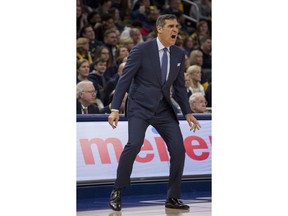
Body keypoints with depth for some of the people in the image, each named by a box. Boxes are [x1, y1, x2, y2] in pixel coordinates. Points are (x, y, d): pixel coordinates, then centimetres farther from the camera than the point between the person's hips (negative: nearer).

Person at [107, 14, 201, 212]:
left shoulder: (179, 54, 5)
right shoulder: (141, 50, -10)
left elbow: (179, 86, 14)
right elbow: (125, 79, -10)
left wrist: (188, 112, 7)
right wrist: (115, 109, -16)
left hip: (164, 109, 5)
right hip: (140, 106, -5)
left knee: (178, 149, -5)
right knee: (134, 144, -24)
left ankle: (173, 198, 9)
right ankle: (117, 193, -9)